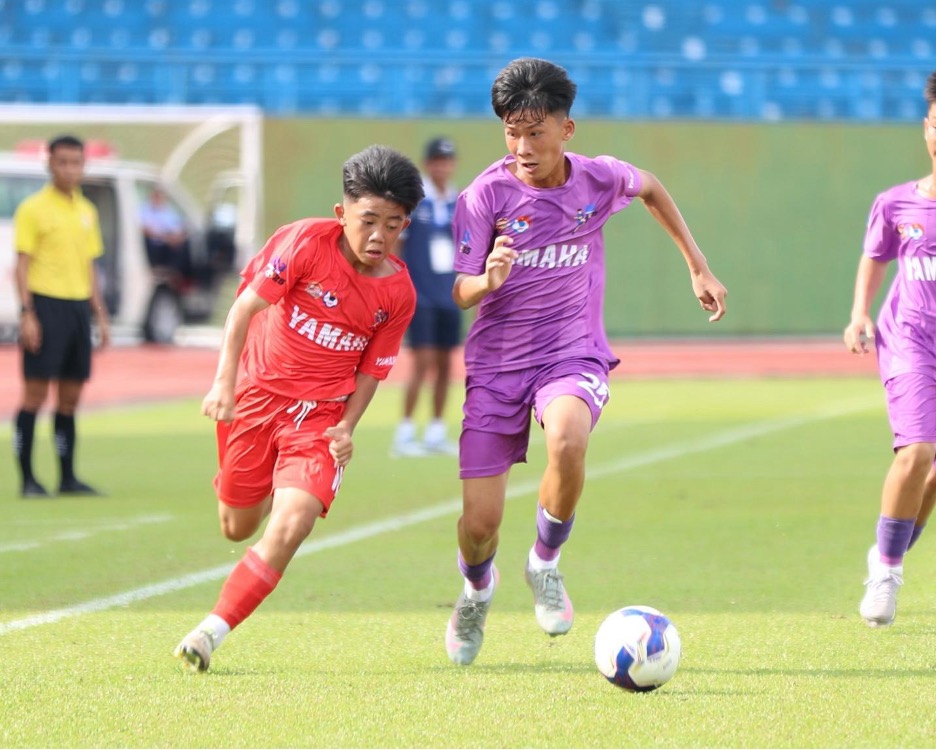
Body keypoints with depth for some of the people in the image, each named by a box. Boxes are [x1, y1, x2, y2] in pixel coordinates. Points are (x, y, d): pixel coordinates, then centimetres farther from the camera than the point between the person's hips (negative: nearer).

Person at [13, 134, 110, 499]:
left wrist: (100, 316, 17)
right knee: (35, 392, -6)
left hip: (78, 307, 6)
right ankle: (27, 479, -3)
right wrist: (27, 315, -15)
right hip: (46, 304, -6)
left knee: (70, 396, 8)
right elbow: (22, 265, -8)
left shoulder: (87, 212, 15)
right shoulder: (33, 209, -4)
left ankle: (67, 478, 13)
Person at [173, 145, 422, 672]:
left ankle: (212, 633, -13)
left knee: (290, 528, -20)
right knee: (238, 528, 13)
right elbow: (247, 306, -13)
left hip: (321, 413, 0)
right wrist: (224, 382, -20)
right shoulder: (308, 243, -14)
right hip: (257, 392, 0)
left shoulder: (399, 294, -6)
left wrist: (347, 427, -12)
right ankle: (268, 488, 51)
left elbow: (371, 370, 3)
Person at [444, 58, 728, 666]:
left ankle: (546, 563, -7)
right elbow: (462, 293, -11)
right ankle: (477, 589, 34)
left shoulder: (599, 180, -4)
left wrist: (699, 267, 21)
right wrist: (489, 279, -34)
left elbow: (650, 187, 19)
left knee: (567, 441, -36)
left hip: (573, 354, 0)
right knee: (480, 522, -5)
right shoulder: (486, 195, -11)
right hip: (497, 363, 0)